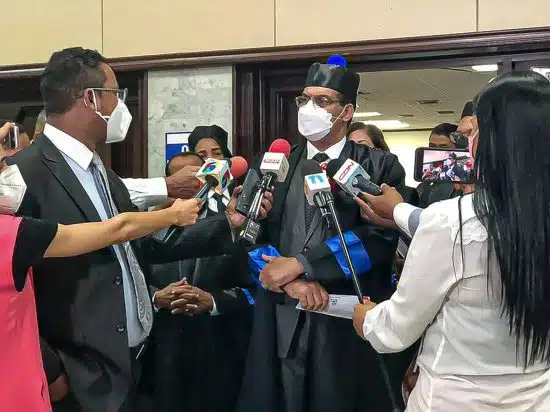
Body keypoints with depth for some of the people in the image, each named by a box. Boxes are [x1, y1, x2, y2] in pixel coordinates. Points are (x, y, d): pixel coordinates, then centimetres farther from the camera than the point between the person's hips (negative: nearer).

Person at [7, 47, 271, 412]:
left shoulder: (103, 174, 12)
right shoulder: (23, 173, -16)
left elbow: (144, 247, 10)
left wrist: (227, 222, 9)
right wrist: (48, 371, -14)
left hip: (133, 366, 9)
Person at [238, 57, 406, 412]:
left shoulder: (380, 167, 1)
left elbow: (380, 237, -12)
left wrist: (300, 263, -15)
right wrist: (290, 280, -15)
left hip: (350, 324, -2)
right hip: (280, 321, 3)